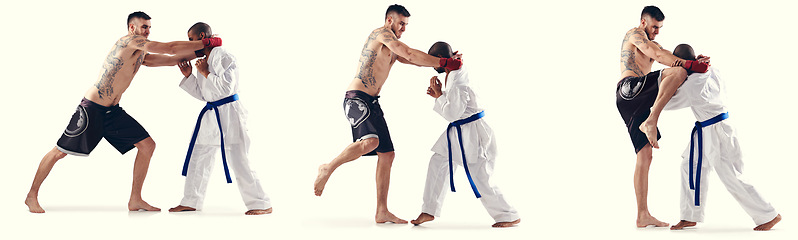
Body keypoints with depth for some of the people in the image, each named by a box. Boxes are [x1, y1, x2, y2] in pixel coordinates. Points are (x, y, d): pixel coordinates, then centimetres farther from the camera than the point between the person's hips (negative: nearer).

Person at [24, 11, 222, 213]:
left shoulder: (142, 55, 14)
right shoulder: (129, 41, -13)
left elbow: (172, 59, 20)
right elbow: (170, 49, -16)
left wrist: (200, 52, 8)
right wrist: (206, 43, -11)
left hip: (113, 112, 9)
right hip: (92, 109, -9)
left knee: (147, 145, 1)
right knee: (60, 152, -2)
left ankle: (135, 200, 8)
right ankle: (32, 196, 10)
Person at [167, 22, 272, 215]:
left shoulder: (222, 56, -14)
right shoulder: (204, 61, 14)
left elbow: (226, 87, -22)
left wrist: (206, 73, -15)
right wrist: (188, 76, 10)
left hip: (228, 113, -10)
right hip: (212, 113, 10)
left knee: (238, 160, -10)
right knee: (198, 157, 12)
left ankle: (262, 205, -4)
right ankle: (190, 202, 23)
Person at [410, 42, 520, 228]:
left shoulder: (456, 79, -23)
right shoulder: (456, 72, 8)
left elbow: (452, 113, -23)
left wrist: (439, 94, -13)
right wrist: (439, 95, 8)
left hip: (472, 133, -10)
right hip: (459, 132, 10)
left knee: (479, 179, -6)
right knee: (438, 163, 10)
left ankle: (510, 217, 5)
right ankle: (429, 212, 16)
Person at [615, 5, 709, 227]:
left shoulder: (651, 44, 35)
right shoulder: (635, 34, 6)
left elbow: (666, 58, 24)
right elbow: (658, 55, -8)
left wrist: (694, 62, 4)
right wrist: (690, 65, -11)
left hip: (637, 105, 9)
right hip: (629, 87, -9)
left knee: (645, 155, 4)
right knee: (677, 72, -25)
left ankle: (643, 216, 1)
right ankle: (651, 122, -38)